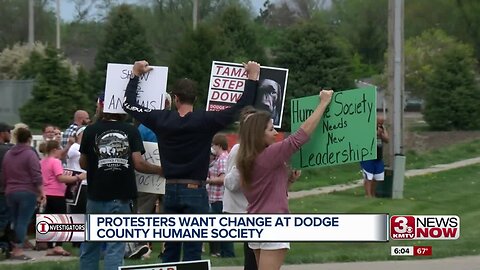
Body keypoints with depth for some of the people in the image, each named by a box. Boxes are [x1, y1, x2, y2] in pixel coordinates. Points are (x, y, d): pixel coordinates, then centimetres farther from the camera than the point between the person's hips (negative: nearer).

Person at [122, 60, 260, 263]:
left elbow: (129, 104, 11)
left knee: (170, 249, 11)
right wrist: (252, 78, -1)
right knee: (192, 251, -3)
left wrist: (135, 75, 22)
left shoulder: (161, 120, -2)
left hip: (171, 191, 4)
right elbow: (242, 106, -10)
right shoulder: (205, 122, -11)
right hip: (195, 192, -4)